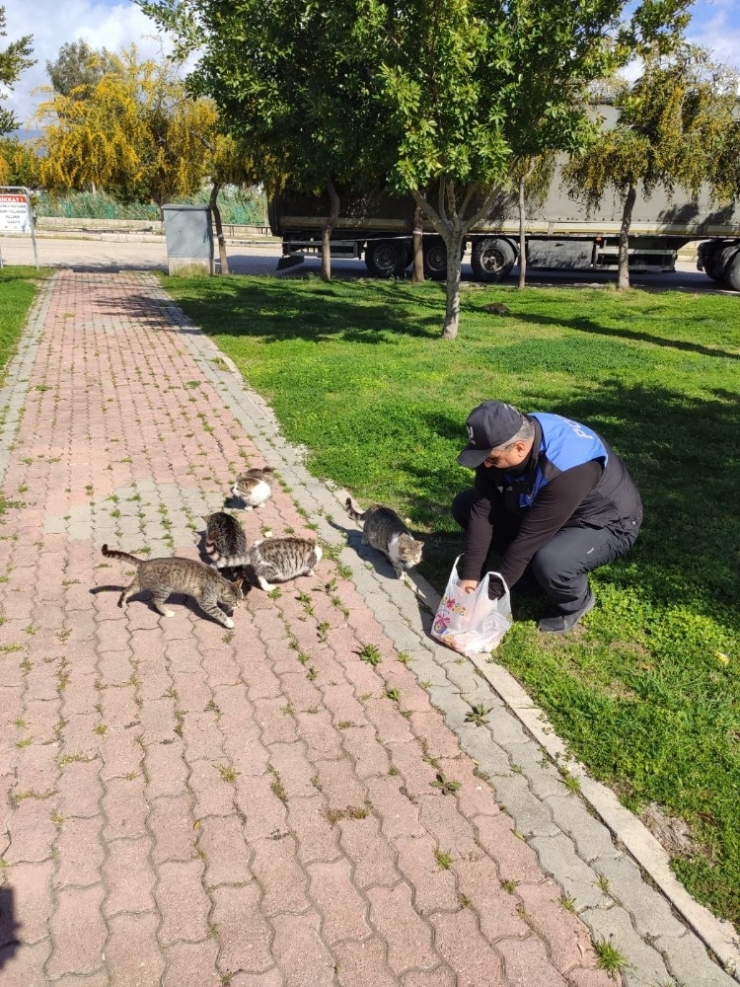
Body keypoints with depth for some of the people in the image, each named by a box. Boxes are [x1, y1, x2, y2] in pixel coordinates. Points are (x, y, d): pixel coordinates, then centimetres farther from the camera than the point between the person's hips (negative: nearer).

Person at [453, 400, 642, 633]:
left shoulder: (567, 468, -40)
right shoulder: (500, 442, -19)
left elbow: (531, 537, -35)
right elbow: (483, 510, -16)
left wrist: (492, 593, -28)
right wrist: (470, 574, -20)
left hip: (607, 524, -7)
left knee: (549, 564, -38)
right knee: (464, 505, -4)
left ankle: (576, 603, -3)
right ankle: (529, 570, 7)